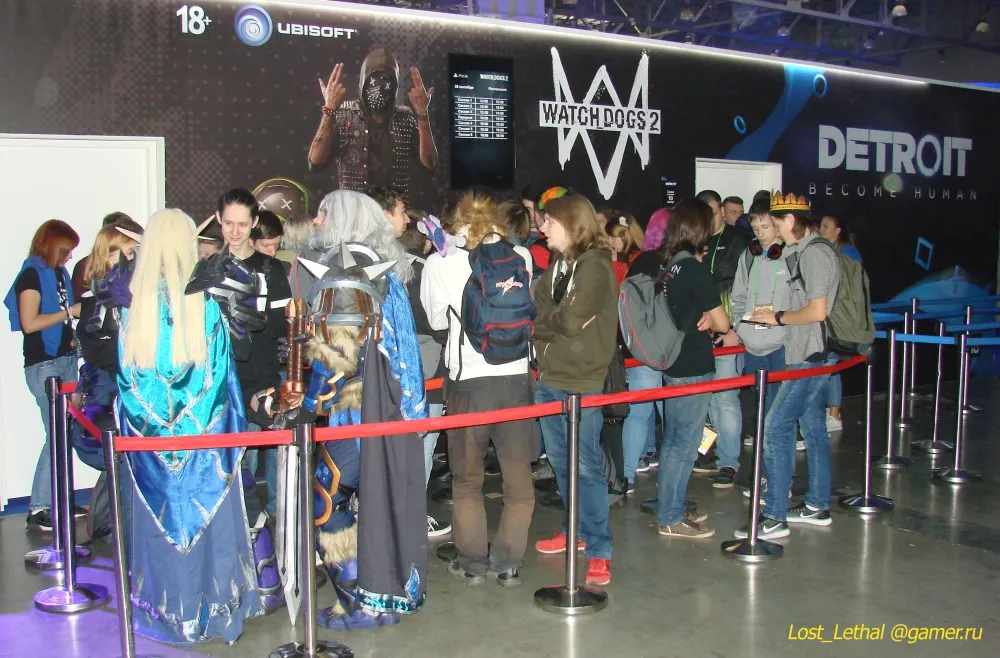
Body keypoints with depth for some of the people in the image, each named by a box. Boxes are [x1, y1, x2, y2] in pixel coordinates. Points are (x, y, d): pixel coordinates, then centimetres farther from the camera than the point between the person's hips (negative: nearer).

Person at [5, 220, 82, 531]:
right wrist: (69, 312, -11)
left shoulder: (59, 272, 13)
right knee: (56, 436, -8)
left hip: (66, 360, 8)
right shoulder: (32, 274, -8)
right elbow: (29, 323, -16)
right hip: (44, 365, -7)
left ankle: (58, 500, 19)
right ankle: (38, 509, 0)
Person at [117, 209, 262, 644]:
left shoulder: (131, 307, -7)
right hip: (203, 439, -1)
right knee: (208, 517, 11)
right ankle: (216, 611, 22)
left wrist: (144, 423, 12)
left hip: (148, 440, 2)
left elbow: (126, 378, -1)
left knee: (158, 520, 13)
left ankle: (165, 613, 25)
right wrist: (233, 428, 6)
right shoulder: (206, 305, -11)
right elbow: (221, 375, -6)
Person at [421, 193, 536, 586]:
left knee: (467, 478, 13)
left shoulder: (441, 262, -5)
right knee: (518, 477, 11)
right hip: (516, 376, 2)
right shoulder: (521, 257, 0)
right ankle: (508, 563, 16)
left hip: (469, 379, -1)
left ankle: (472, 562, 20)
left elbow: (437, 320, 6)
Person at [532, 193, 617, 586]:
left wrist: (544, 319, -4)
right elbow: (535, 314, 10)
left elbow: (572, 319, -18)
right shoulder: (556, 266, 13)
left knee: (586, 466, -4)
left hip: (581, 381, -8)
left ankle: (599, 550, 5)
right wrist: (560, 320, -7)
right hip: (549, 377, 8)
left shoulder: (595, 265, -11)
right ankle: (577, 530, 32)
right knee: (559, 460, 16)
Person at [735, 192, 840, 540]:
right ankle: (817, 506, 25)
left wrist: (778, 317, -10)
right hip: (812, 355, 11)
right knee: (812, 426, 15)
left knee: (776, 428, -10)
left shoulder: (814, 253, -17)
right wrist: (778, 318, 12)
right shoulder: (806, 251, 14)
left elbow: (817, 312, -22)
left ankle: (774, 518, -6)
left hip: (810, 357, -11)